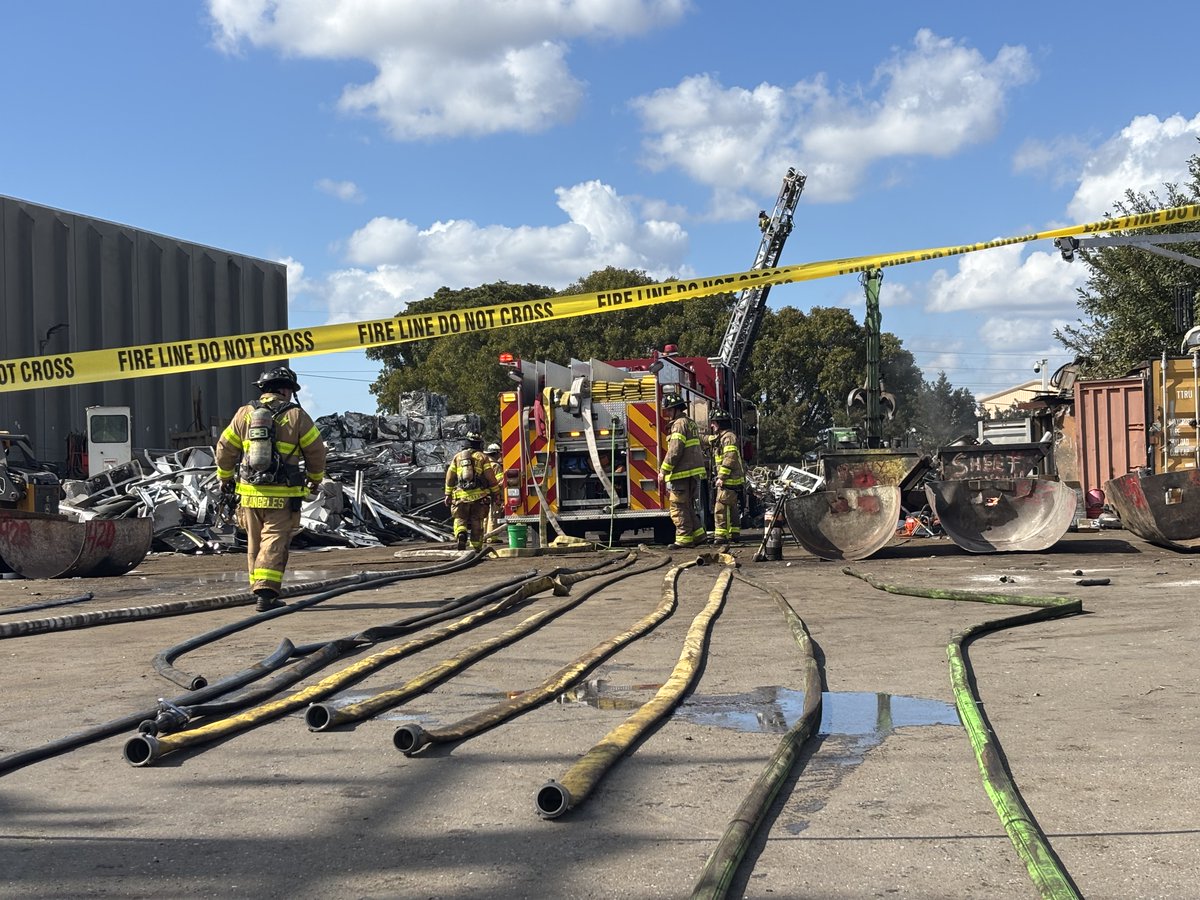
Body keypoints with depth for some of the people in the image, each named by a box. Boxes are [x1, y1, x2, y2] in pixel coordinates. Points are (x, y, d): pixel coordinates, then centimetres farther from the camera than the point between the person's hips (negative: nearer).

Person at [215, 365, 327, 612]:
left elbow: (224, 449, 11)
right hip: (282, 496, -4)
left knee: (255, 543, 14)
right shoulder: (296, 416, -4)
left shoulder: (244, 414, 6)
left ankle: (261, 593, 20)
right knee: (274, 543, -5)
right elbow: (316, 451, 3)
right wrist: (315, 479, 20)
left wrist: (225, 477, 28)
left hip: (250, 492, 4)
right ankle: (265, 593, -16)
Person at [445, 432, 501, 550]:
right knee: (476, 521, 9)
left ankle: (461, 534, -19)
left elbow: (449, 478, 10)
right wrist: (496, 494, 4)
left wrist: (448, 495, 17)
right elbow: (491, 478, -2)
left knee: (460, 518, 10)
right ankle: (477, 547, 11)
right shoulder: (482, 457, 3)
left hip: (461, 496, 1)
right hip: (479, 496, -1)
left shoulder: (457, 457, 9)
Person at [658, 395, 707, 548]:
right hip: (693, 472, 10)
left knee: (678, 507, -5)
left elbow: (674, 451, -18)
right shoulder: (690, 423, 20)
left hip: (682, 473, -10)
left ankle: (684, 538, -5)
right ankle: (698, 534, 18)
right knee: (687, 507, 16)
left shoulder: (679, 424, -11)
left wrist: (663, 471, -14)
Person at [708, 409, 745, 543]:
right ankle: (734, 534, 19)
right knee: (732, 508, 14)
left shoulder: (729, 436, -13)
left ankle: (721, 535, -15)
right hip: (728, 481, 11)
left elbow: (730, 458, -22)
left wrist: (721, 477, -23)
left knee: (721, 507, -13)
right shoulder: (720, 437, 19)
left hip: (729, 480, -11)